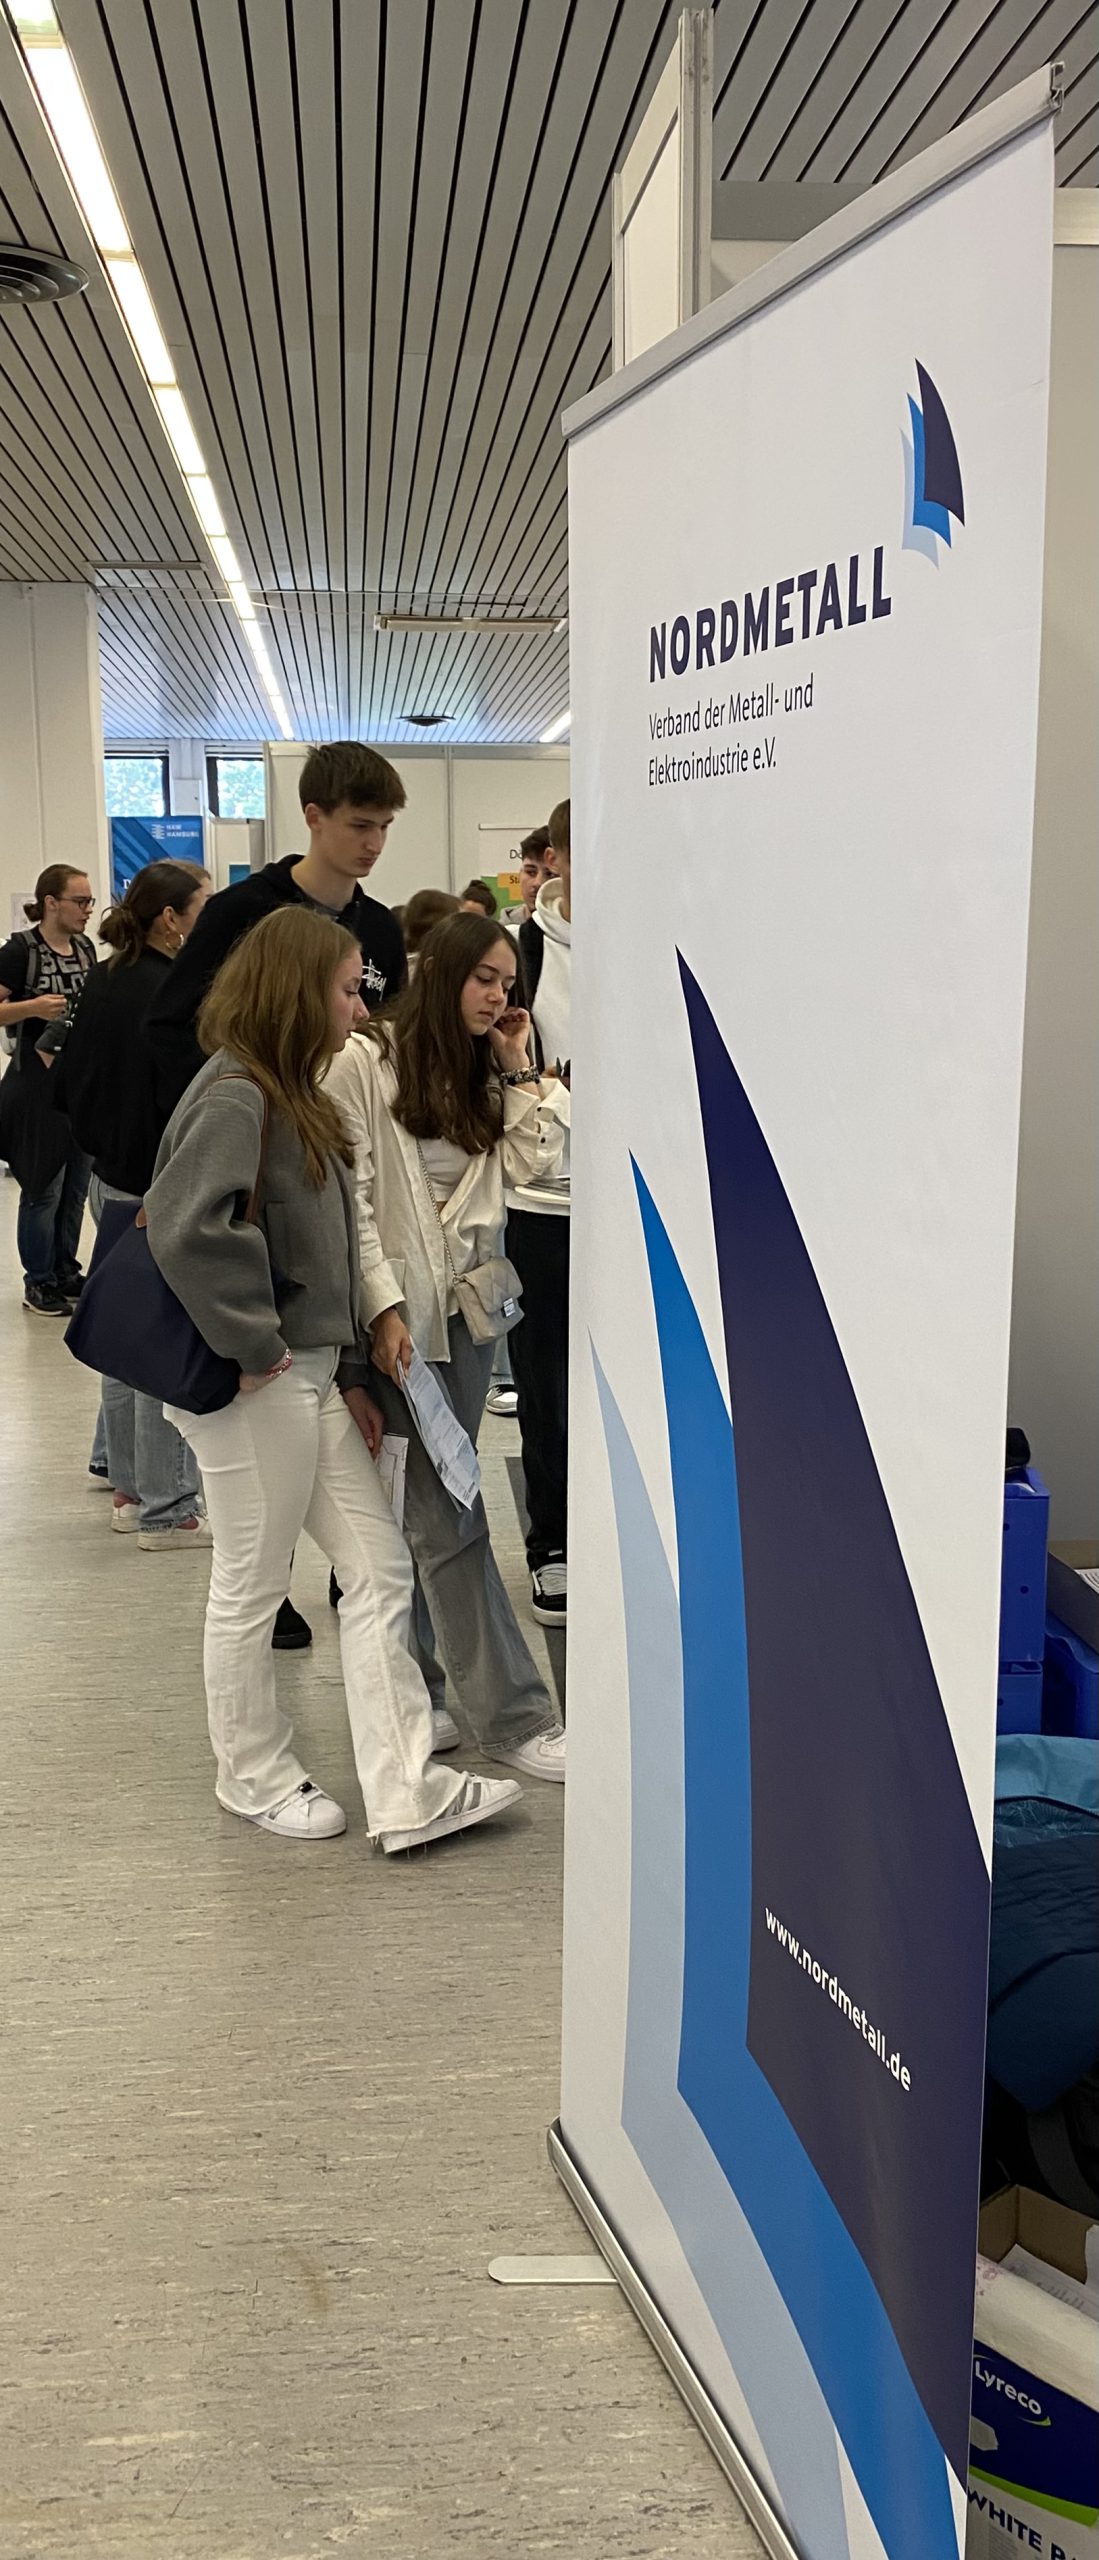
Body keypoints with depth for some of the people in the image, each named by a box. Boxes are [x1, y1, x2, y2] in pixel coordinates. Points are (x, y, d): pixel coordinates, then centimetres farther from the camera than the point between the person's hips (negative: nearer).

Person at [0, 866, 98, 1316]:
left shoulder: (85, 947, 7)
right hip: (39, 1082, -6)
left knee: (76, 1186, 13)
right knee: (44, 1188, 1)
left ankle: (66, 1271, 27)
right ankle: (38, 1283, 12)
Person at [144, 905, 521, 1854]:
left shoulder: (293, 1097, 14)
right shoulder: (233, 1098, -17)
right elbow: (185, 1230, -32)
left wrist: (351, 1374, 13)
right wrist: (253, 1346, -22)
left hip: (312, 1376, 10)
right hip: (254, 1386, -10)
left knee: (381, 1569, 8)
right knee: (253, 1587, 8)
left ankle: (406, 1790, 11)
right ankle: (254, 1775, 27)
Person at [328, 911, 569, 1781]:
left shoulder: (489, 1072, 14)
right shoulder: (367, 1063, -7)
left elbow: (525, 1165, 1)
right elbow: (351, 1196, -11)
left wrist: (519, 1071, 0)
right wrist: (383, 1304, -16)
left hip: (471, 1303, 6)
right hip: (401, 1308, -6)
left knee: (436, 1506, 14)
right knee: (452, 1514, -5)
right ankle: (514, 1715, 0)